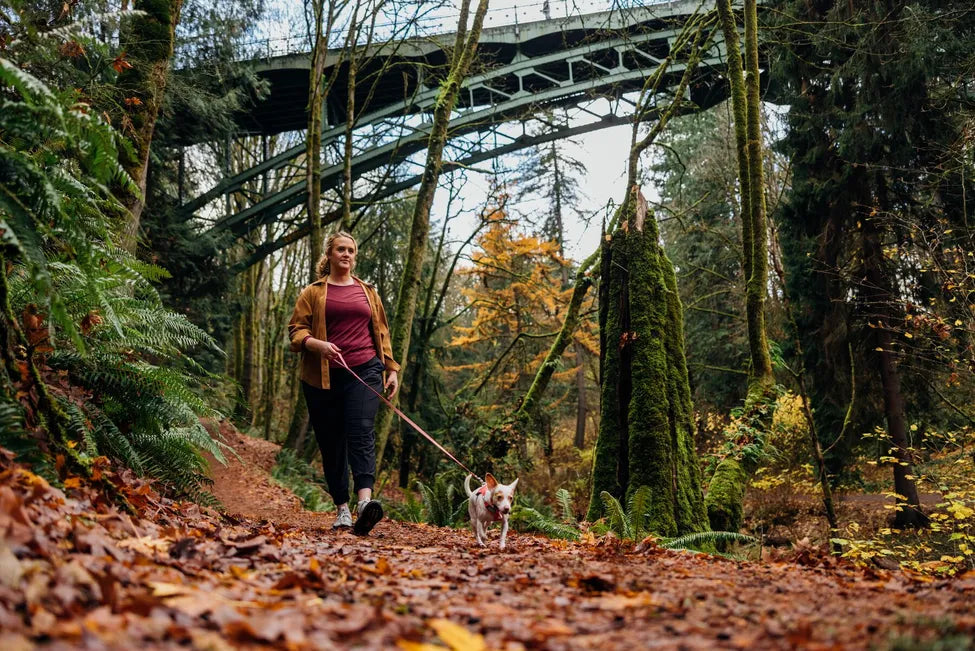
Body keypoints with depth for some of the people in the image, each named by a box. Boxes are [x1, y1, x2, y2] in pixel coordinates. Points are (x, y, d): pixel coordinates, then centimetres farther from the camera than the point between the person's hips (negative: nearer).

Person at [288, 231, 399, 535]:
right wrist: (317, 344, -17)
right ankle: (342, 509, 11)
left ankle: (365, 501, -33)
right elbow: (296, 330, 4)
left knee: (362, 433, -18)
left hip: (365, 372, 0)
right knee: (331, 442, 2)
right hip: (323, 377, 0)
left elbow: (381, 332, 22)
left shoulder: (368, 292, 19)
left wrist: (392, 368, 13)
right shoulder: (313, 292, 12)